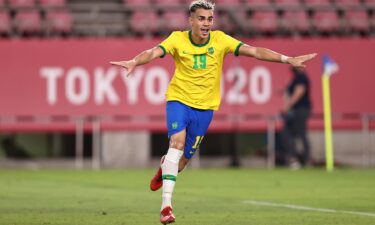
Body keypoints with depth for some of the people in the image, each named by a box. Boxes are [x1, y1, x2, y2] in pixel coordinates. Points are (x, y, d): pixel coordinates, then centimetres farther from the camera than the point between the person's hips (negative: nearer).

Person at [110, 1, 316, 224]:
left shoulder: (220, 40, -8)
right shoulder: (178, 39, -12)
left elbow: (254, 51, -11)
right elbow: (154, 52, -27)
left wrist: (288, 59, -19)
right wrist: (134, 62, -48)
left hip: (204, 107, 2)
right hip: (179, 100, -2)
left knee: (185, 156, 8)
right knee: (177, 142, -25)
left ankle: (164, 168, 48)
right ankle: (166, 204, -27)